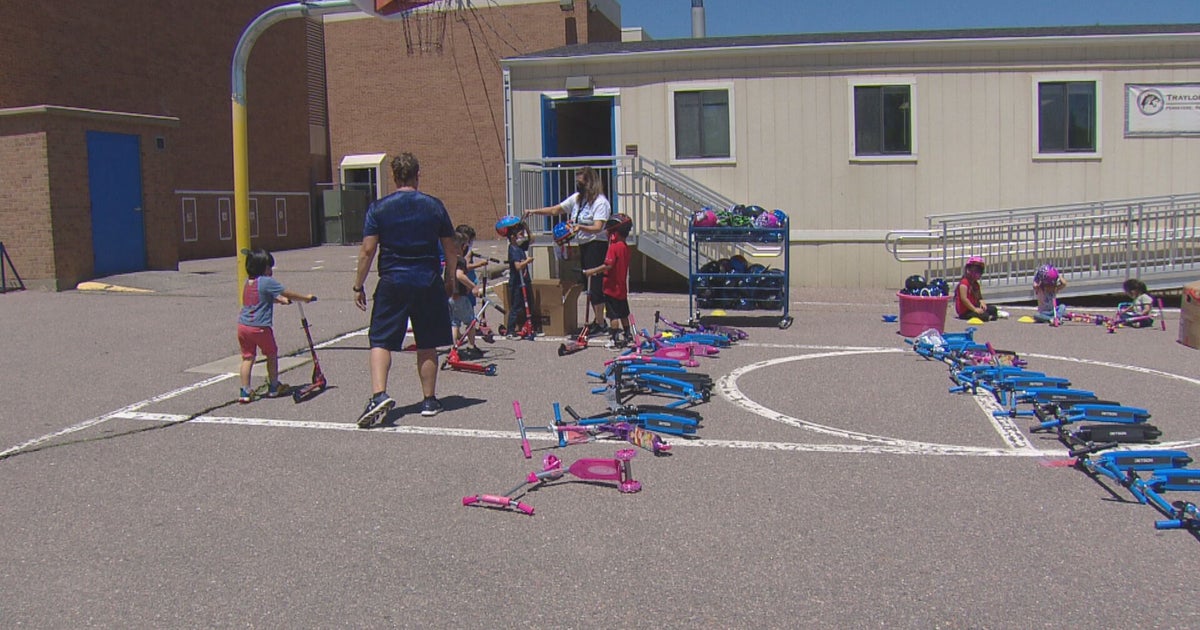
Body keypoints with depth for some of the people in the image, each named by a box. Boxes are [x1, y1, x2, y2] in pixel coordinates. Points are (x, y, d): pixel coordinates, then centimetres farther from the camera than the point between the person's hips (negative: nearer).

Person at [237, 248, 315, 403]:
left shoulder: (248, 282, 14)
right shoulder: (267, 282, -9)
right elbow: (288, 294, -5)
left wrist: (281, 299, 37)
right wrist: (306, 297, 7)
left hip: (243, 325, 6)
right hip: (260, 327, -6)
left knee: (247, 357, 9)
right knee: (272, 355, 13)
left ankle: (245, 392, 6)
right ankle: (274, 387, 23)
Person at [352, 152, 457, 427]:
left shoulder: (378, 208, -2)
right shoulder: (435, 206, 3)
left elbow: (368, 250, -5)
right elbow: (450, 248, 6)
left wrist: (359, 285, 3)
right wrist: (449, 280, 18)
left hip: (392, 283, -1)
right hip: (428, 282, 2)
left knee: (380, 341, 2)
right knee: (427, 345, 10)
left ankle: (379, 394, -16)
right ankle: (429, 400, 18)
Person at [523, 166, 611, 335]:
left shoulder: (600, 202, -13)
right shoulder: (577, 198, 13)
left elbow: (598, 228, -23)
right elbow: (556, 210, 18)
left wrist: (580, 227, -38)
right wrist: (534, 211, 11)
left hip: (597, 245, -9)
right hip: (583, 245, 9)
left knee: (595, 283, -8)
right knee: (588, 283, 12)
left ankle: (600, 324, -2)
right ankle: (597, 320, 22)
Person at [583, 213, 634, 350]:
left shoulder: (614, 247, -17)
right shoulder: (625, 247, 8)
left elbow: (608, 266, -25)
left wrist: (592, 271, -17)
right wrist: (598, 272, 16)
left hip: (612, 288, -8)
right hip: (622, 288, 8)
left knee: (613, 315, -4)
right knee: (623, 313, 20)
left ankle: (615, 339, -4)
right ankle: (627, 335, 31)